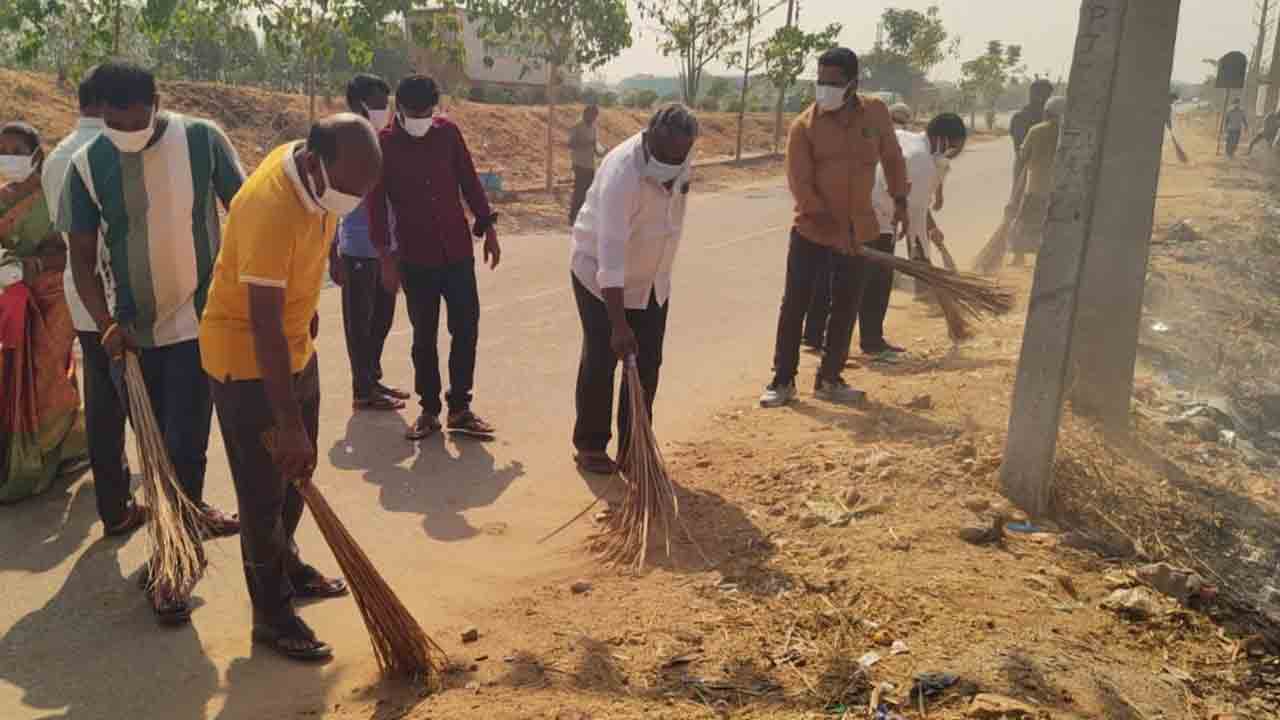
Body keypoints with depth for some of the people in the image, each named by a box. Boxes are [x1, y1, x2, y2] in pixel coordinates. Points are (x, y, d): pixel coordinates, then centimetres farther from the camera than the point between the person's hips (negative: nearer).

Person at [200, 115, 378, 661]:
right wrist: (289, 423, -33)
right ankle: (272, 613, 16)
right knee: (265, 489, 1)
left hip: (296, 346, 9)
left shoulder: (318, 174, -6)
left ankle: (287, 566, 40)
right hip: (246, 356, -8)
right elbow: (264, 326, -33)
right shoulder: (271, 208, -33)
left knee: (298, 473, 20)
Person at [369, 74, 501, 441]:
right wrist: (386, 255, -8)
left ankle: (460, 408, 14)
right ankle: (429, 411, 17)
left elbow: (469, 181, 9)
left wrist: (488, 227, 6)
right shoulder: (383, 144, -4)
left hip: (458, 251, 2)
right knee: (424, 336, 5)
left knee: (467, 329, 2)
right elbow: (376, 203, -4)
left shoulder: (448, 131, 2)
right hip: (415, 257, -2)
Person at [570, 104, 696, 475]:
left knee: (647, 365, 6)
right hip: (601, 277, -6)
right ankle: (589, 446, 17)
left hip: (652, 279, 7)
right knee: (601, 361, 0)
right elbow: (610, 255, -37)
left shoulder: (679, 156, -10)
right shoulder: (622, 175, -33)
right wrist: (619, 324, -40)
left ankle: (633, 451, 17)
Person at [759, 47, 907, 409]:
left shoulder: (877, 114, 0)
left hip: (857, 229, 3)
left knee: (846, 308, 9)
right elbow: (800, 183, -14)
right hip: (811, 229, -3)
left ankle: (829, 379, 22)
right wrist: (829, 224, -18)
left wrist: (900, 198, 11)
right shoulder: (805, 124, -10)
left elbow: (892, 157, 15)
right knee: (794, 305, 0)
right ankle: (783, 380, 11)